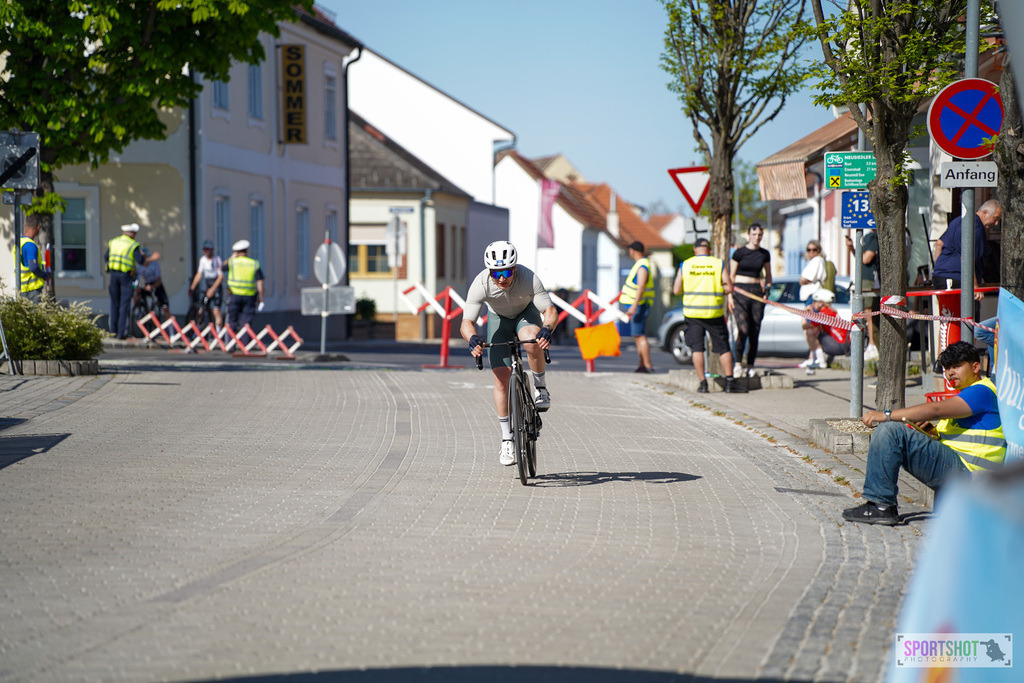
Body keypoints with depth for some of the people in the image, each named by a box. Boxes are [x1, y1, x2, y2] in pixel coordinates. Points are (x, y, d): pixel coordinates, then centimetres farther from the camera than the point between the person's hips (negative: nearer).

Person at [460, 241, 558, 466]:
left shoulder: (528, 278, -34)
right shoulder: (480, 284, -32)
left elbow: (551, 311, -33)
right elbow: (466, 323, -32)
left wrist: (547, 329, -54)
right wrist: (472, 338, -54)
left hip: (526, 312, -1)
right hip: (499, 318, 1)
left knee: (532, 340, -37)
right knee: (502, 376, -10)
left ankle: (540, 387, -10)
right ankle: (507, 439, 1)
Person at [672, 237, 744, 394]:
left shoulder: (685, 265, 2)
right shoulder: (719, 264, 1)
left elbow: (676, 290, 1)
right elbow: (729, 287, -5)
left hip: (692, 312, 0)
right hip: (714, 312, 0)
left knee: (697, 348, 5)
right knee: (723, 347, 8)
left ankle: (702, 382, 0)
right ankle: (730, 382, 5)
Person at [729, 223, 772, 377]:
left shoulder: (764, 254, 10)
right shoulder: (739, 252, -1)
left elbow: (768, 274, 22)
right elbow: (731, 275, 2)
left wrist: (767, 289, 6)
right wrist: (730, 295, -5)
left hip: (757, 292, 4)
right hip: (740, 291, -4)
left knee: (755, 331, 1)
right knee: (743, 328, -17)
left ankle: (750, 366, 7)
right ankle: (738, 363, -6)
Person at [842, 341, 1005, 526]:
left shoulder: (982, 392, -8)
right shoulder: (967, 394, 25)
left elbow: (936, 410, -20)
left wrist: (887, 415, -23)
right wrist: (931, 431, 2)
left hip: (963, 470, -11)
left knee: (891, 431, -23)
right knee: (885, 431, 15)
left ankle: (881, 507, -23)